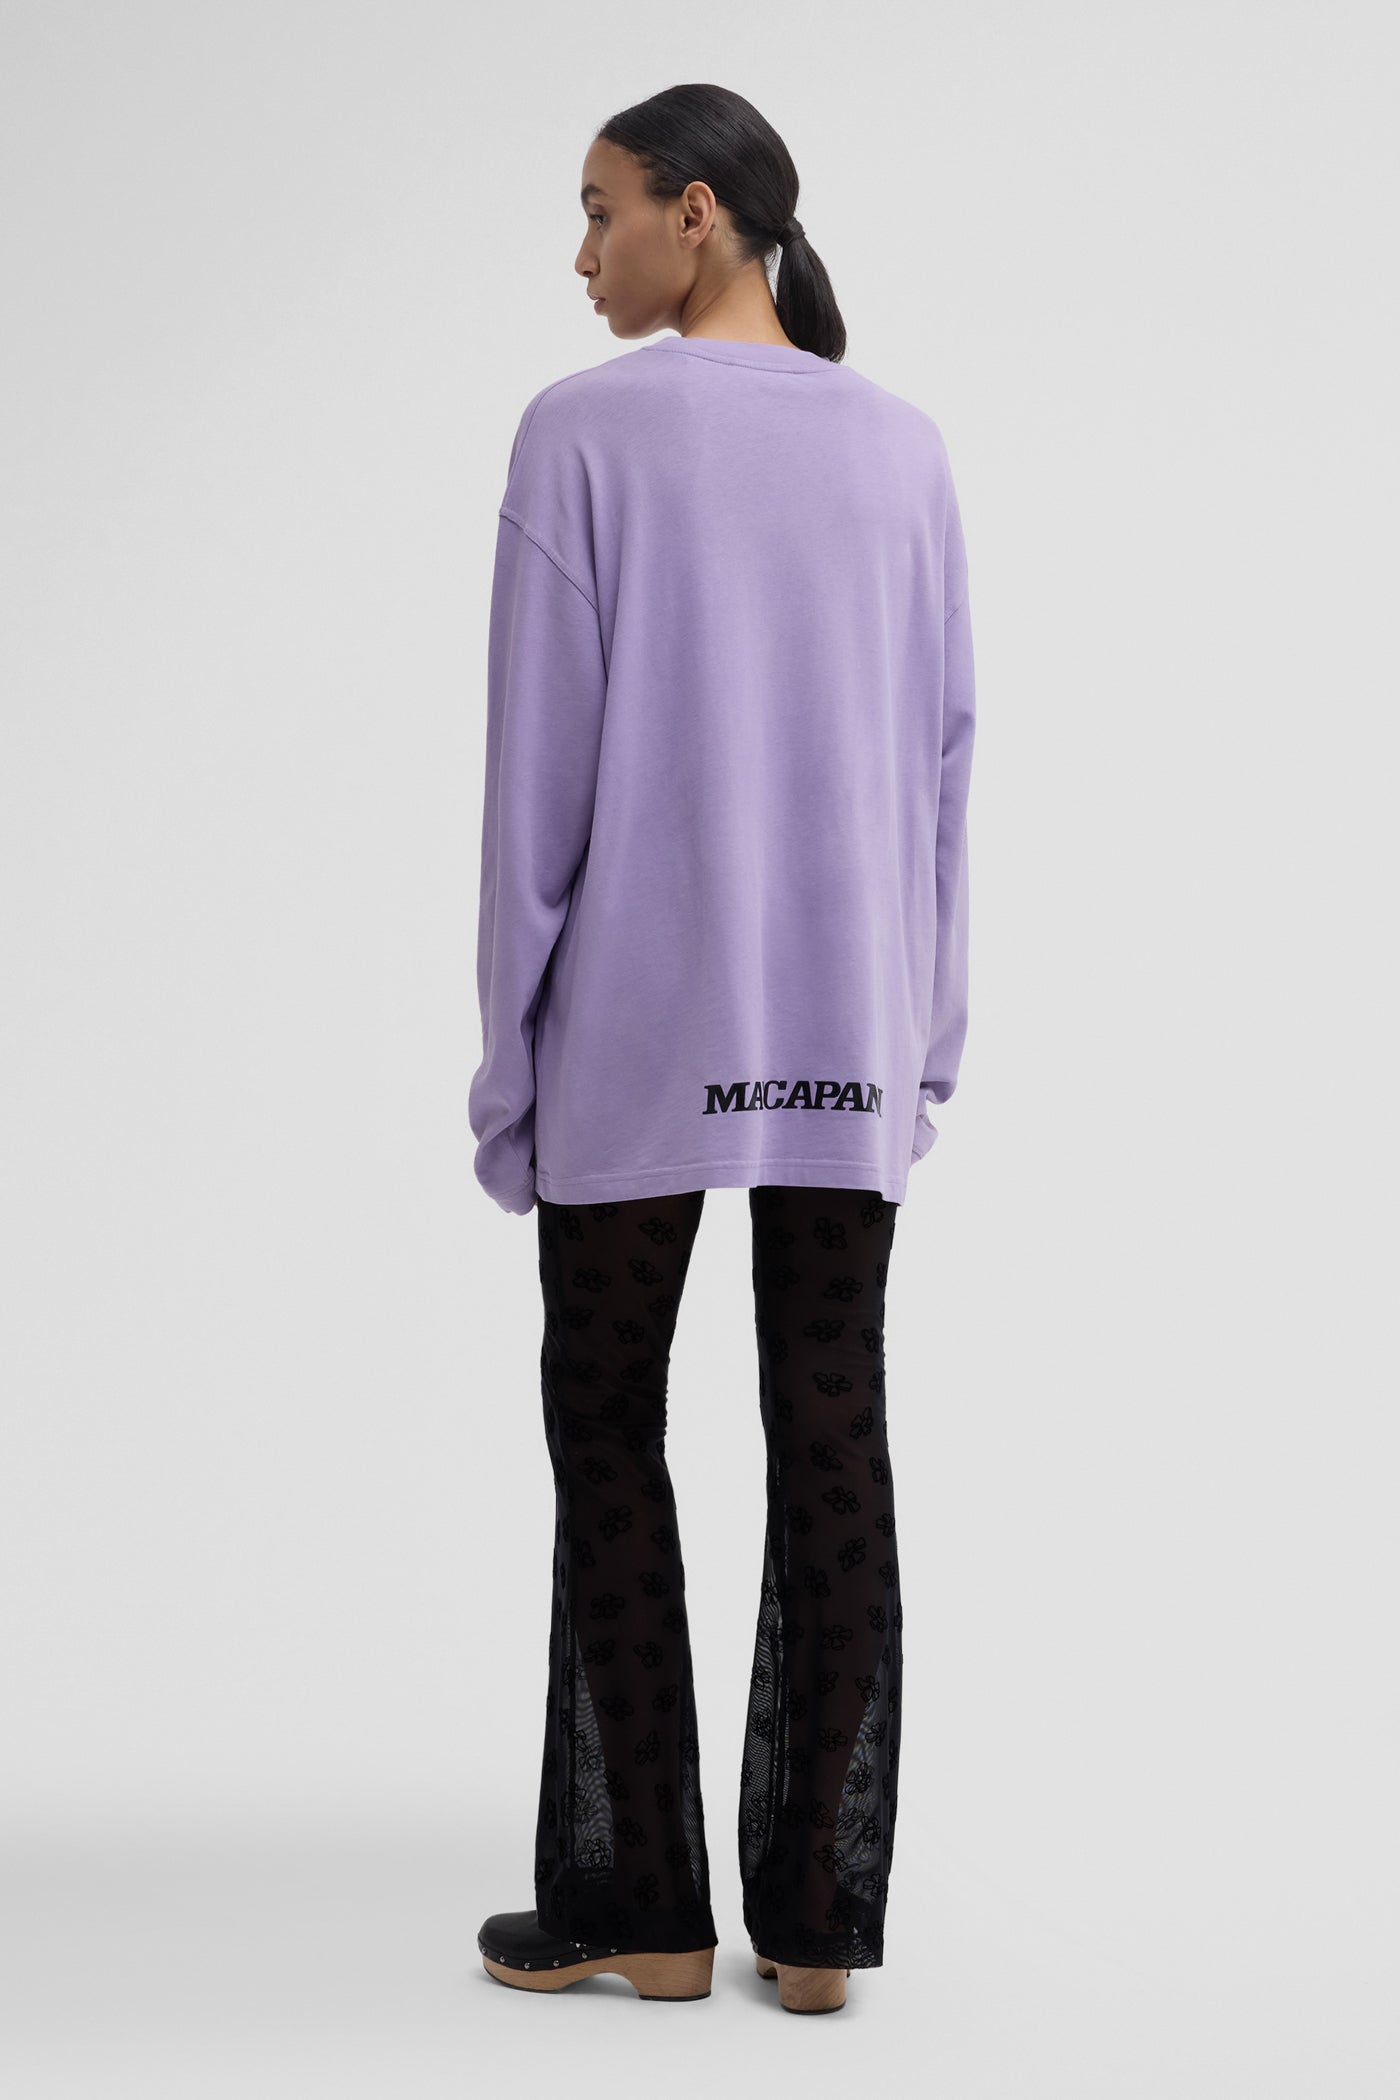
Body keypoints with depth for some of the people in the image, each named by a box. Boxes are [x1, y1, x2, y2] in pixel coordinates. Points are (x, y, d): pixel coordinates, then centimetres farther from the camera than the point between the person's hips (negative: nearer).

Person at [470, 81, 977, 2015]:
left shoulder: (582, 433, -8)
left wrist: (511, 1052, -4)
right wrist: (928, 1037, 13)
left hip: (639, 1017, -4)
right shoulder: (905, 451, 6)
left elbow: (540, 768, -10)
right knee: (831, 1440, 5)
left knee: (607, 1434, 7)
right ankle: (821, 1915, 8)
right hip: (847, 1021, 4)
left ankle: (639, 1905, 9)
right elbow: (942, 766, 6)